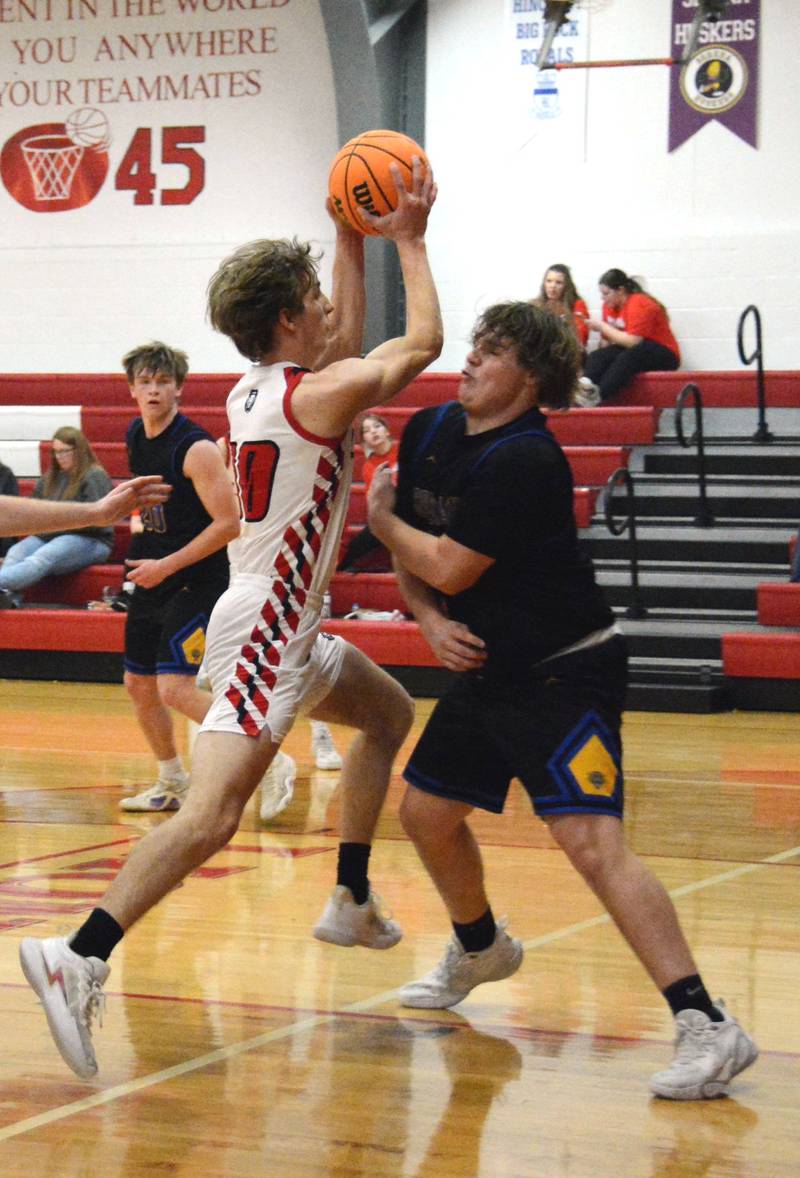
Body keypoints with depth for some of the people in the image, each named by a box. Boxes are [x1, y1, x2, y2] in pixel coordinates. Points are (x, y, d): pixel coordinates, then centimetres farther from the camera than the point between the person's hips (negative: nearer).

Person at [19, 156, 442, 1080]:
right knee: (211, 813, -21)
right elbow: (423, 342, -4)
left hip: (285, 629, 10)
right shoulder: (315, 396, -17)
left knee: (388, 712, 29)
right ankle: (81, 957, -29)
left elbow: (348, 342, 27)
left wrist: (352, 238, 21)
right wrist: (408, 240, 5)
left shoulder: (254, 389, 8)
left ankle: (351, 899, 33)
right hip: (264, 631, -10)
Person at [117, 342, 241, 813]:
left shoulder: (197, 448, -18)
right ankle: (173, 784, 29)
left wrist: (166, 566, -19)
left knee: (176, 687, -17)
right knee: (139, 685, 13)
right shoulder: (135, 436, 7)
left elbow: (230, 524, -20)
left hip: (196, 581, -9)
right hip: (151, 579, 9)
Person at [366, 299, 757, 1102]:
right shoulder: (429, 432, 5)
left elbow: (450, 567, -22)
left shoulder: (524, 459, -22)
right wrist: (430, 619, -3)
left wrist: (380, 519, -4)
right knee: (427, 813, 18)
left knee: (590, 841, -21)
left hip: (565, 673, -9)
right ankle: (480, 948, 46)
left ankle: (706, 1026, -25)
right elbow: (409, 552, 15)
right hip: (490, 668, 9)